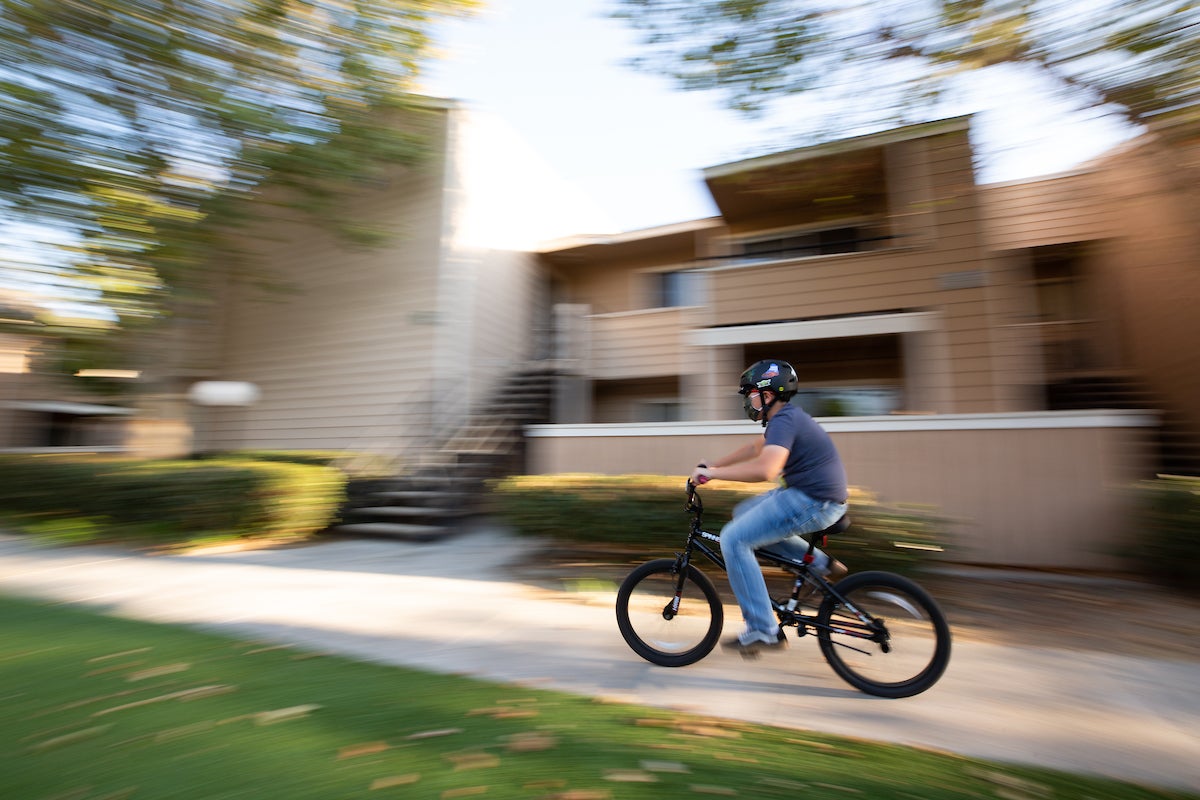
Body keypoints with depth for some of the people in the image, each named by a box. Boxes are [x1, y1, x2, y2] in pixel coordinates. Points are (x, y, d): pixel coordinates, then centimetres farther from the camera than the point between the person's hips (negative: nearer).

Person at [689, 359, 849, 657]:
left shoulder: (784, 420, -19)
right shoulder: (788, 416, 14)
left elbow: (765, 469, -35)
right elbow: (755, 447, 27)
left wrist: (713, 473, -25)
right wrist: (714, 463, 22)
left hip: (812, 502, -10)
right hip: (816, 497, 10)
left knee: (734, 539, -11)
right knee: (744, 513, 21)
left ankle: (764, 632, -4)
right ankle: (821, 564, 20)